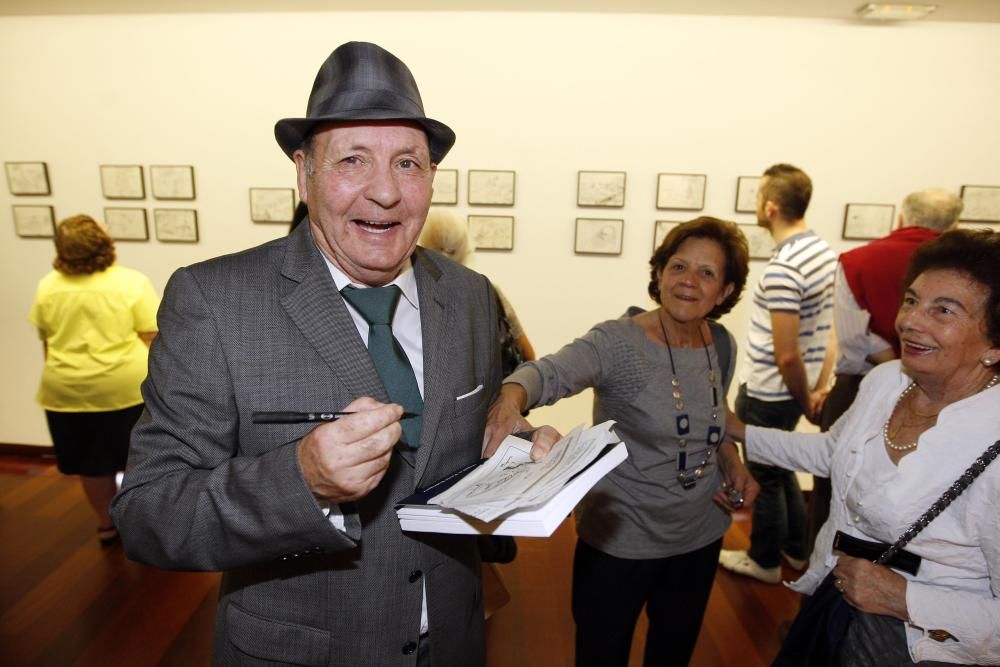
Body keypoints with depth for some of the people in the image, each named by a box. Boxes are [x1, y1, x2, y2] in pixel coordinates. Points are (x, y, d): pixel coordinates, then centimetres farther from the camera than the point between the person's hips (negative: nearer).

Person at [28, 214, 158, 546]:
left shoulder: (47, 287, 1)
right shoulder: (132, 282, -11)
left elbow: (47, 342, 9)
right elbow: (150, 338, -11)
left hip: (68, 391, 4)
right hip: (126, 386, -3)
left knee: (92, 462, 15)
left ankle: (106, 525, 29)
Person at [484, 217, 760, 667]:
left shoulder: (721, 346, -2)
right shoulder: (619, 342, -22)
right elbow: (550, 372, -40)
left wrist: (731, 461, -5)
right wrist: (511, 399, -61)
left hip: (701, 536, 6)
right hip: (620, 540, -5)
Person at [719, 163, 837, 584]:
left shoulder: (782, 269, -26)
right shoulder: (824, 251, 3)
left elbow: (787, 355, -24)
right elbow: (830, 330, 7)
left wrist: (805, 400, -8)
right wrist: (819, 390, 7)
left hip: (768, 395, -9)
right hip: (791, 391, 9)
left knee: (765, 477, 11)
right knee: (780, 469, 25)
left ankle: (765, 561, 32)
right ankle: (796, 549, 42)